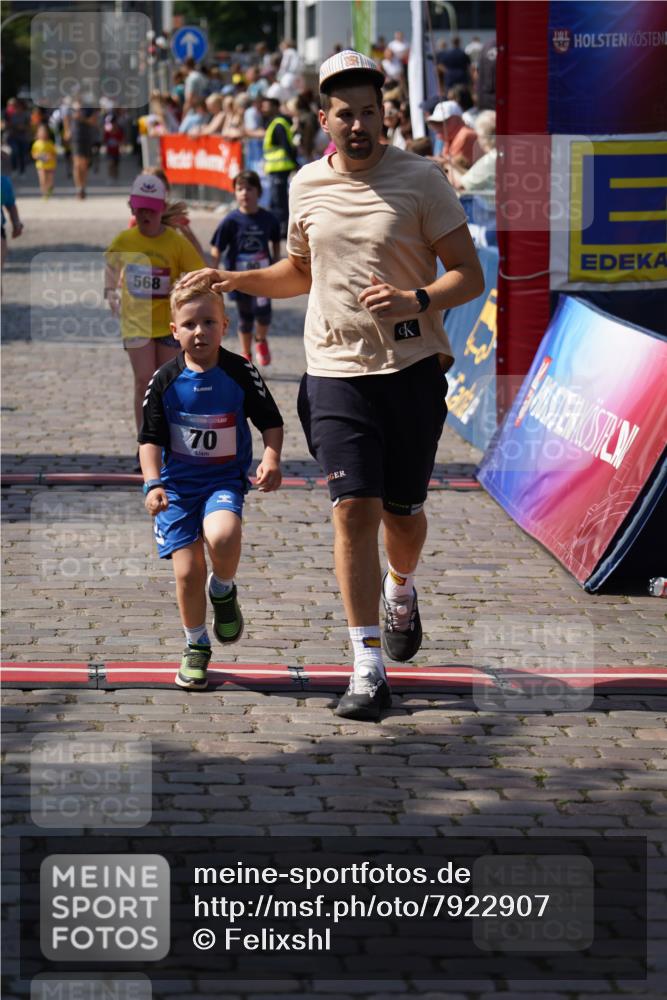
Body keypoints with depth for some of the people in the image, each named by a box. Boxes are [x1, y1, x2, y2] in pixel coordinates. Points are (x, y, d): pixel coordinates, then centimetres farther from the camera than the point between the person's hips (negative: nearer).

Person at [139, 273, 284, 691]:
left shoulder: (240, 374, -6)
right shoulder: (166, 380, -4)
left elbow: (271, 421, 4)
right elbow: (151, 438, 1)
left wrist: (272, 458, -14)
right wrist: (153, 483, -12)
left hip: (225, 480, -1)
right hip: (177, 484, 1)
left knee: (221, 535, -32)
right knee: (188, 570, -5)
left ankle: (224, 590, 2)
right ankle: (196, 646, 19)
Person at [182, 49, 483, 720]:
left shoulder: (420, 180, -4)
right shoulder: (307, 186, 8)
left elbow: (469, 276, -5)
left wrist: (416, 301, -23)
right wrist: (237, 281, 11)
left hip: (412, 368, -2)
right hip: (336, 370, 2)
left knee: (402, 512, 6)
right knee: (354, 509, -11)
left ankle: (401, 590, 44)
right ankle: (368, 671, -10)